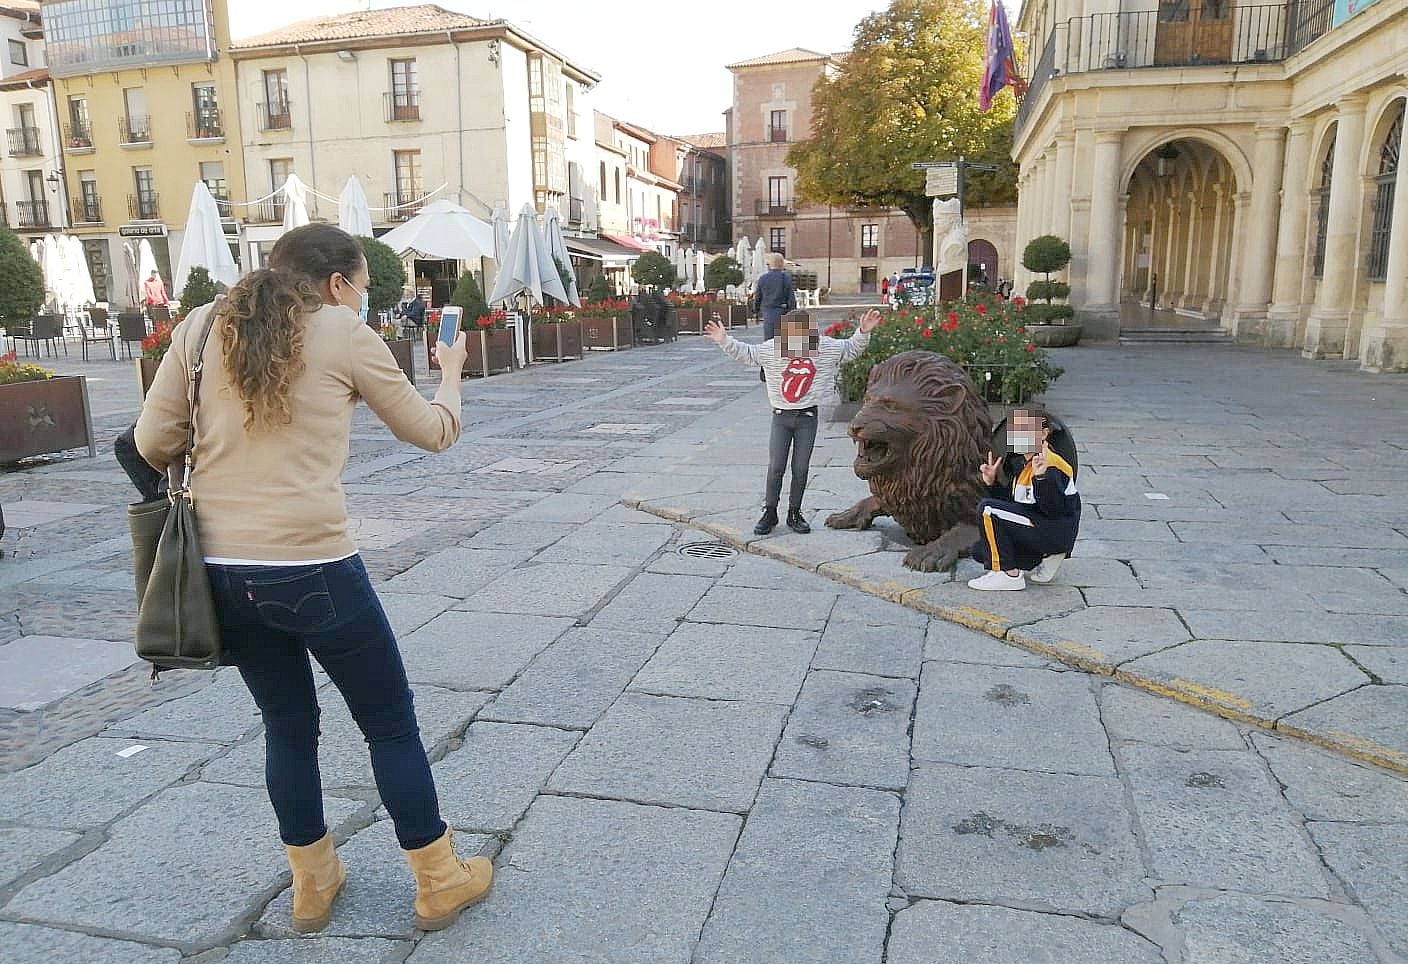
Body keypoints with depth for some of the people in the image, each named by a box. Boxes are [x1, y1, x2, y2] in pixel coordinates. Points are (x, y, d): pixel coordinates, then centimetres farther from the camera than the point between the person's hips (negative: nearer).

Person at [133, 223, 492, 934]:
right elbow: (432, 432, 7)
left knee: (287, 726, 23)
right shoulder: (346, 335, -2)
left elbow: (153, 443, 7)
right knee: (390, 725, 13)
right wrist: (451, 372, 26)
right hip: (311, 566, -5)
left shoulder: (201, 327, 8)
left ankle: (312, 883, 38)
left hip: (218, 569, 5)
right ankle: (439, 882, 26)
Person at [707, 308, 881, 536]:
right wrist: (725, 340, -11)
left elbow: (852, 348, 11)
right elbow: (744, 352, 1)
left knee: (801, 469, 5)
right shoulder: (770, 349, -6)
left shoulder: (827, 348, -3)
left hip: (808, 417, 1)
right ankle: (769, 513, 13)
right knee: (775, 467, 0)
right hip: (781, 416, 0)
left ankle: (795, 514, 19)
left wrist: (863, 332, -3)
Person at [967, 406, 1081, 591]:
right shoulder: (1019, 462, 10)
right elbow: (1011, 501, 16)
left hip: (1058, 532, -10)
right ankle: (1044, 559, 10)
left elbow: (1055, 510, -28)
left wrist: (1041, 477, -40)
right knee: (981, 551, 8)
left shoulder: (1051, 466, -18)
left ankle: (1009, 574, -14)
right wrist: (992, 482, 2)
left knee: (987, 509, -20)